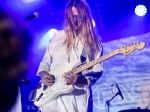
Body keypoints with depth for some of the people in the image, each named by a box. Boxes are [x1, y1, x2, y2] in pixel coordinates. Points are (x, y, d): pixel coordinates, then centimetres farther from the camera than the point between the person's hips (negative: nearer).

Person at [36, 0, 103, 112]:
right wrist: (43, 74, -3)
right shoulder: (58, 36, 13)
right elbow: (46, 60, 16)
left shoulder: (95, 41, 4)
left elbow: (97, 70, -2)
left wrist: (81, 79, -20)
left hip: (77, 95, -2)